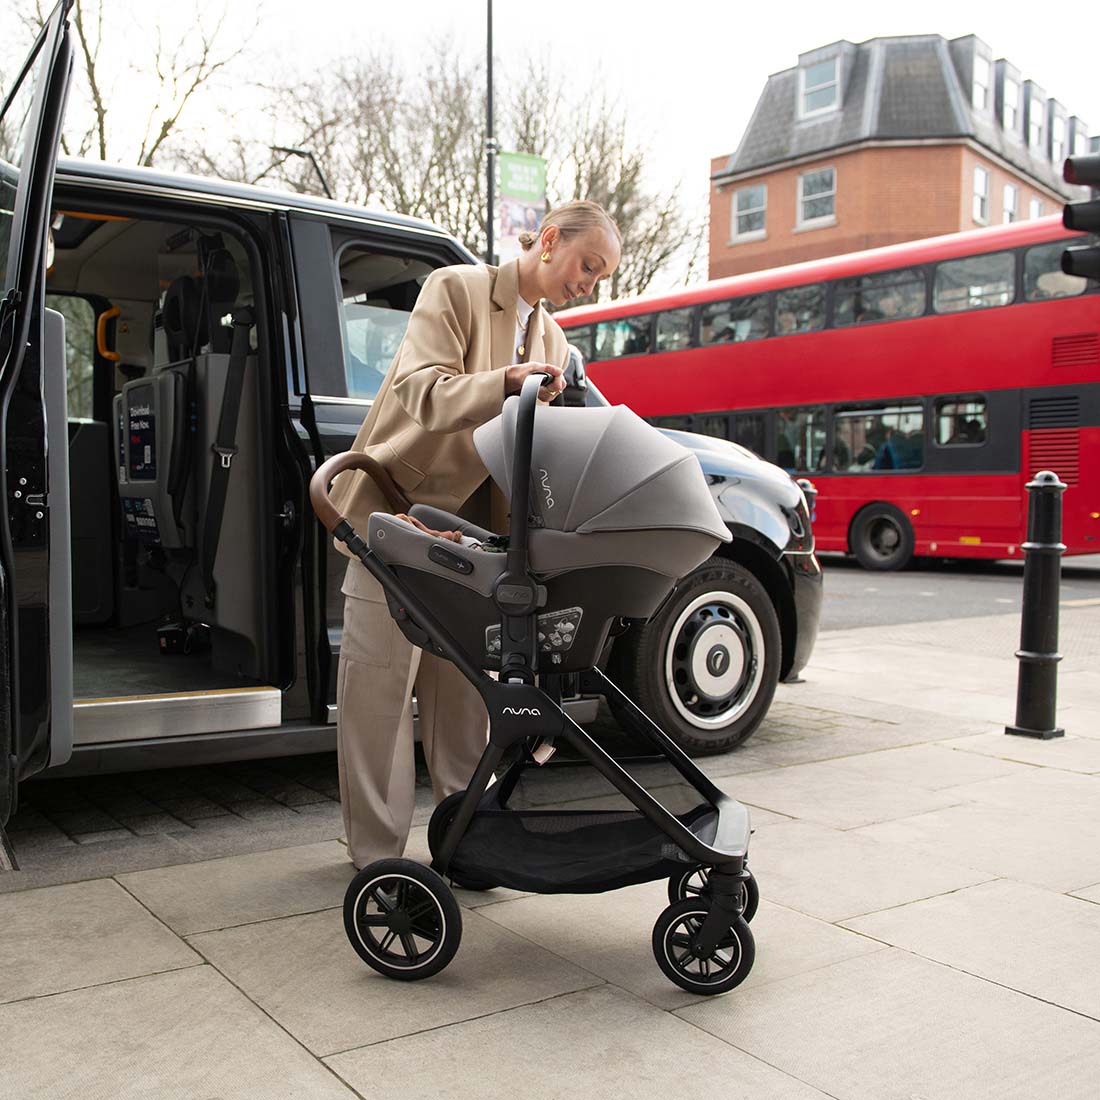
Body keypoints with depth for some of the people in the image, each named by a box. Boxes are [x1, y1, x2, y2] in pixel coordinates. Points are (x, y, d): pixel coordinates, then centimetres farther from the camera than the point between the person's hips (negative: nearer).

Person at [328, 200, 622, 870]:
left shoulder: (551, 338, 13)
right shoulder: (456, 288, -9)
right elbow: (423, 392, -22)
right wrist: (506, 382, -37)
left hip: (466, 514, 7)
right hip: (396, 501, -6)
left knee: (461, 677, 7)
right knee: (381, 675, -5)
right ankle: (377, 853, 4)